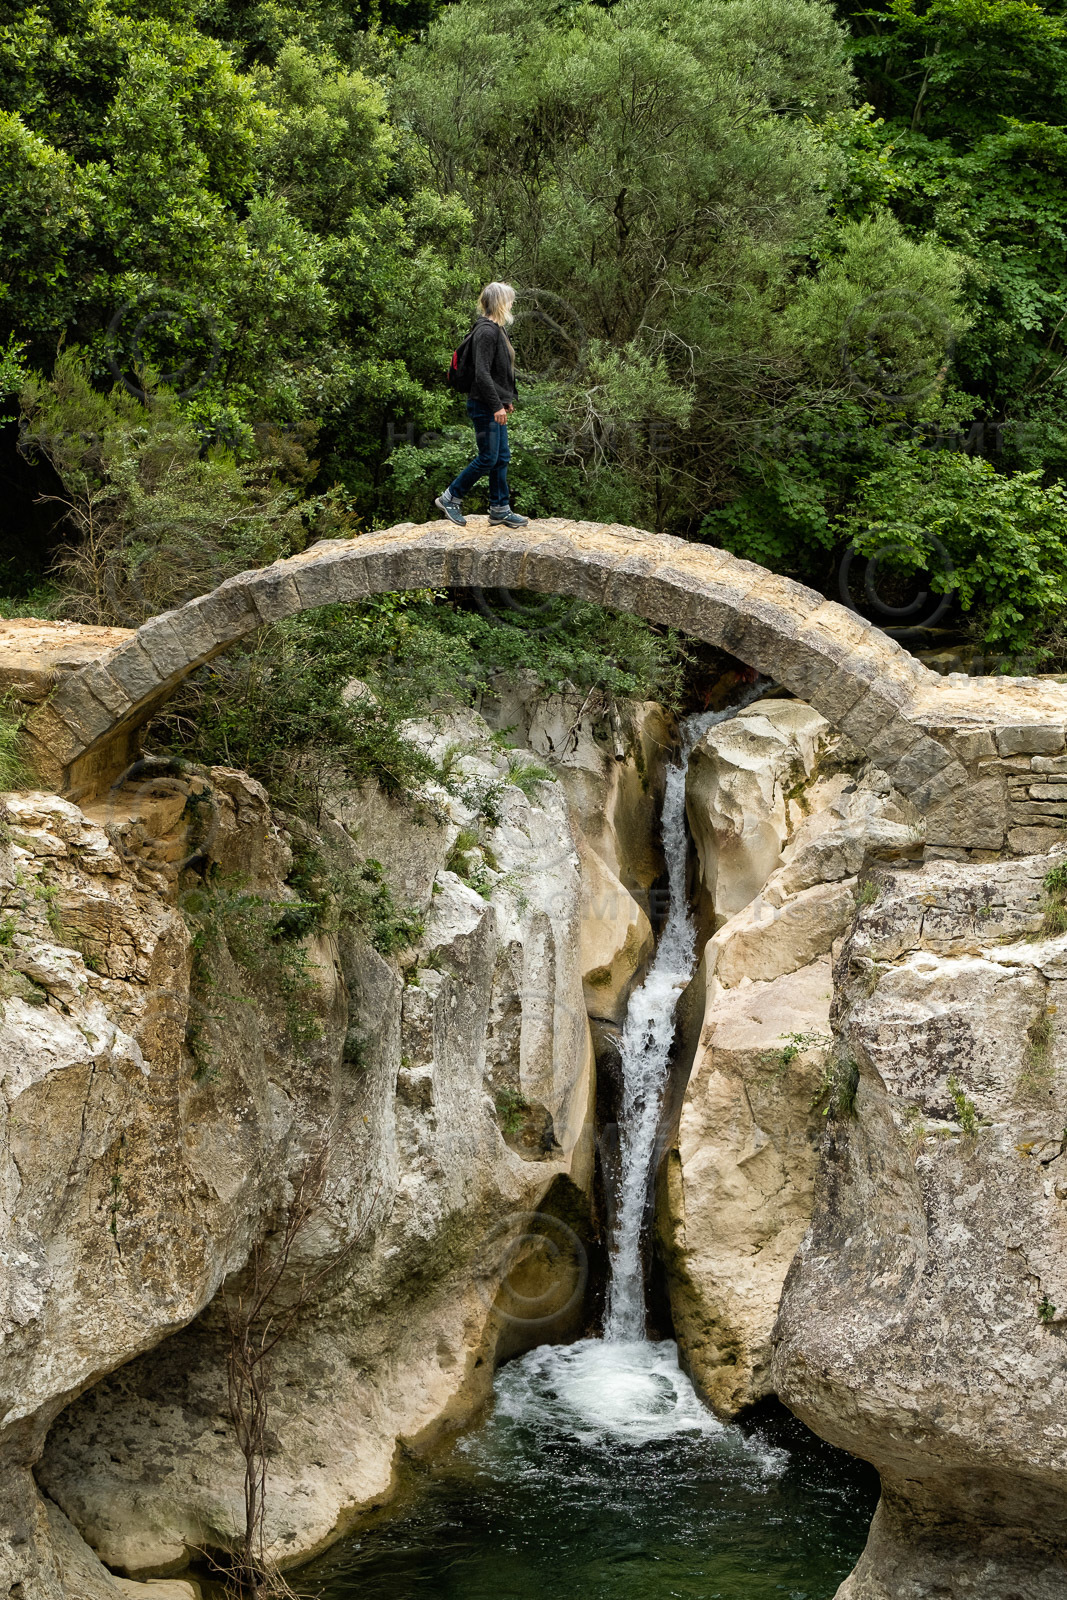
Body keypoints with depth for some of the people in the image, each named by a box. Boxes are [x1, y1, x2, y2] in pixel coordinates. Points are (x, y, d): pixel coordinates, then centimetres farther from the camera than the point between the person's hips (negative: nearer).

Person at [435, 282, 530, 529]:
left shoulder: (494, 330, 14)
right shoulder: (486, 332, -19)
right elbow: (482, 374, -24)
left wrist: (506, 399, 23)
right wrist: (497, 405, -23)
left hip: (493, 405, 11)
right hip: (484, 406, -11)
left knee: (502, 457, 12)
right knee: (488, 458, -5)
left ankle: (500, 510, 17)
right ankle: (450, 498, 6)